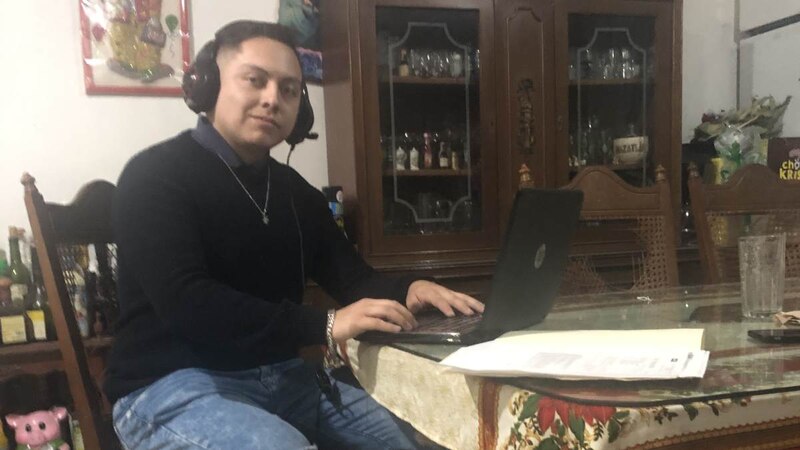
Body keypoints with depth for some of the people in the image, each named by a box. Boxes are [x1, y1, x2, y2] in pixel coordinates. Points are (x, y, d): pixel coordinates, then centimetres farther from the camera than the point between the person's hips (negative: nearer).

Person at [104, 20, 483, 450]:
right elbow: (185, 304, -23)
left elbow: (353, 278, 10)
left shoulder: (295, 191, 12)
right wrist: (325, 325, -28)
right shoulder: (156, 176, -11)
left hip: (284, 376, 7)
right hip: (174, 386, -6)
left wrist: (407, 290, -13)